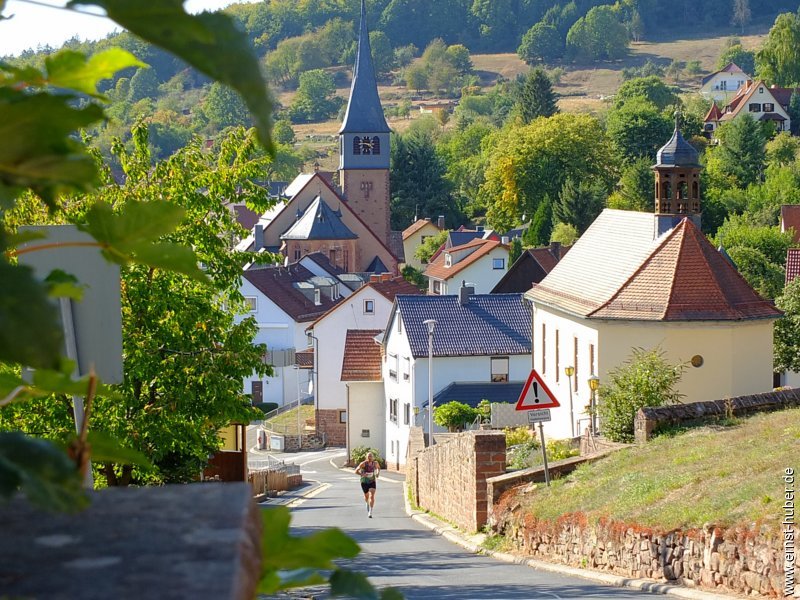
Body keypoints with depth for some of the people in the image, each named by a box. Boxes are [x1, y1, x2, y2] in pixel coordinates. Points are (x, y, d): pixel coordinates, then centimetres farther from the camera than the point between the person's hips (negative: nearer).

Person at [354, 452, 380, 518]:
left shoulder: (375, 463, -6)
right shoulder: (363, 464, -16)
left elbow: (378, 467, 17)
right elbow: (356, 471, -13)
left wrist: (378, 473, -2)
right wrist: (362, 474, -29)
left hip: (372, 482, 0)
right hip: (364, 482, 0)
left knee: (372, 496, -17)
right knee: (366, 496, 17)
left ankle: (370, 512, -18)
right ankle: (367, 504, 53)